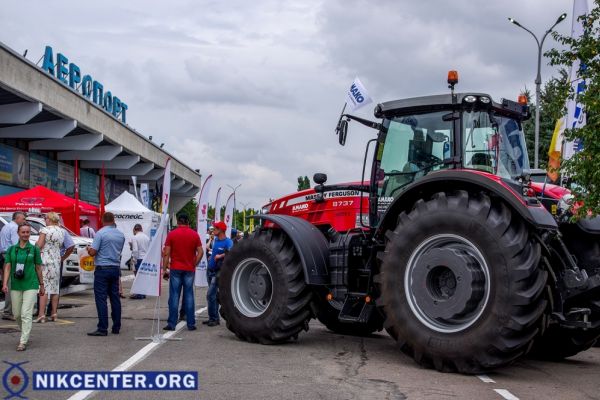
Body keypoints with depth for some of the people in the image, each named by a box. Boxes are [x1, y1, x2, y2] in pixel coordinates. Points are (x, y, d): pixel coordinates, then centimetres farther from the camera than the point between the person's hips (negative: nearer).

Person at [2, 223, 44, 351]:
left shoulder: (34, 249, 1)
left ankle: (23, 342, -7)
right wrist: (5, 284, -8)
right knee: (17, 314, 11)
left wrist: (41, 284, 8)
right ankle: (25, 334, 35)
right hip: (15, 286, 3)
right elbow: (7, 267, 3)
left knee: (26, 314, -9)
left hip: (30, 285, -3)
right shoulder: (11, 249, 5)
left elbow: (38, 268, 6)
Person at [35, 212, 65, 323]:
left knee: (43, 288, -7)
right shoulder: (62, 231, 9)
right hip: (57, 260, 6)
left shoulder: (45, 230, -9)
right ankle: (54, 314, 13)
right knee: (55, 288, 10)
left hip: (45, 260, -6)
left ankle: (41, 314, -11)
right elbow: (61, 245, 8)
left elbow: (39, 245, -13)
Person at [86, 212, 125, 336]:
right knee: (115, 298, 11)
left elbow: (93, 252, -14)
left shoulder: (101, 233, -12)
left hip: (103, 269, -6)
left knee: (101, 298, -4)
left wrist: (89, 248, 7)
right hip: (116, 268, 6)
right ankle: (116, 327, 16)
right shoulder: (121, 235, 7)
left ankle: (103, 328, -6)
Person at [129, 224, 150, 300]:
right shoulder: (147, 237, 9)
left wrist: (135, 260, -9)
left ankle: (139, 294, 0)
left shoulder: (134, 237, -8)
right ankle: (143, 293, 14)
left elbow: (135, 250, -16)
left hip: (140, 259, -6)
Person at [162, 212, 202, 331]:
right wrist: (194, 265, 8)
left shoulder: (172, 234, -2)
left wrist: (165, 268, 0)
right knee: (189, 296, 6)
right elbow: (200, 252, -1)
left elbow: (166, 253, -5)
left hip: (175, 269, -1)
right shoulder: (195, 234, 2)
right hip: (189, 269, 1)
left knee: (174, 296, 2)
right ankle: (191, 324, 7)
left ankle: (172, 324, 2)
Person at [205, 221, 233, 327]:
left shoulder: (228, 241, -14)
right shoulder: (215, 240, 10)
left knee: (210, 295, -13)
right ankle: (214, 318, 21)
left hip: (218, 271, -8)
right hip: (210, 270, 8)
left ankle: (213, 318, -4)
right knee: (213, 295, 13)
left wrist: (220, 256, -30)